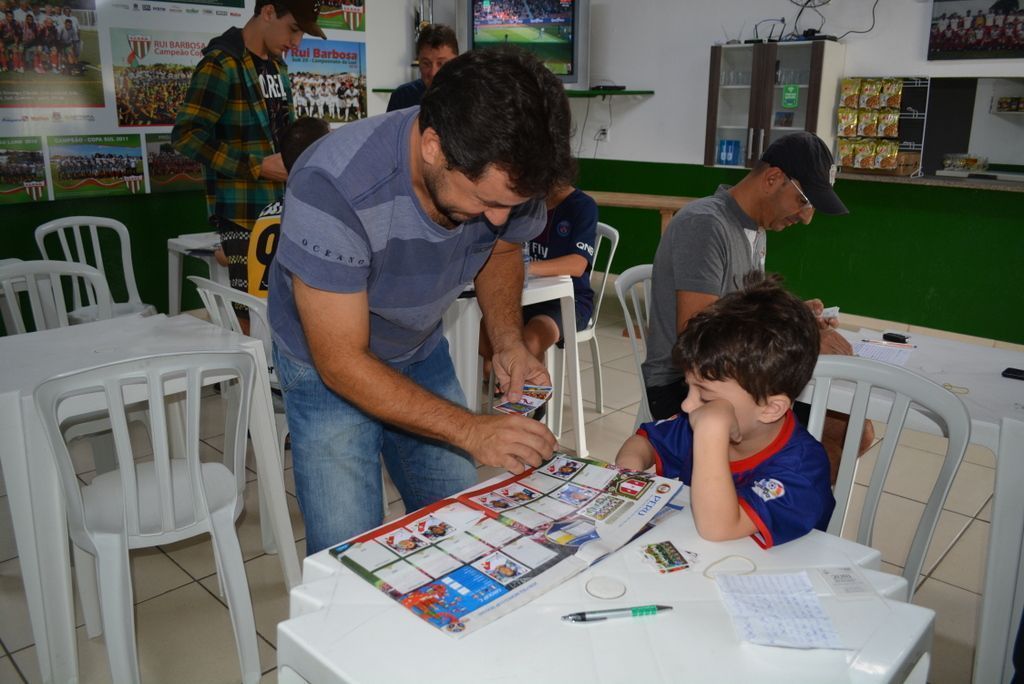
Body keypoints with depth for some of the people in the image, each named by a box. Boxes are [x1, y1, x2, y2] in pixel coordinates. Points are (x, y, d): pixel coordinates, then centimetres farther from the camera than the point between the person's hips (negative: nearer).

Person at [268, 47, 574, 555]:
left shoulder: (504, 171, -21)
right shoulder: (330, 189, -36)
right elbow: (342, 362, -28)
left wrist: (509, 341, -15)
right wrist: (471, 431, -32)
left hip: (421, 351, 4)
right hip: (327, 362, -4)